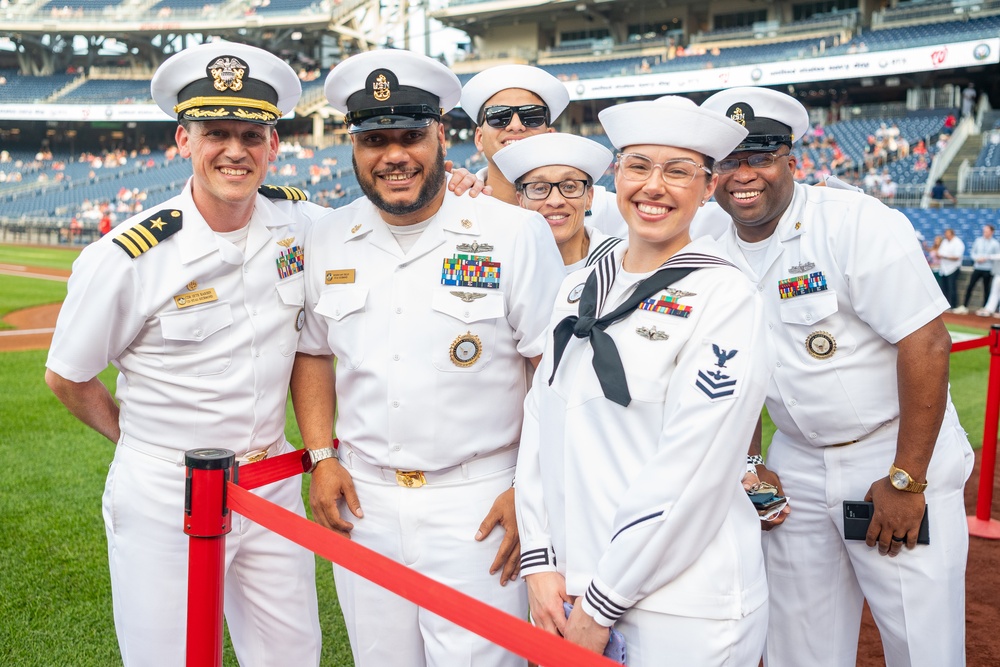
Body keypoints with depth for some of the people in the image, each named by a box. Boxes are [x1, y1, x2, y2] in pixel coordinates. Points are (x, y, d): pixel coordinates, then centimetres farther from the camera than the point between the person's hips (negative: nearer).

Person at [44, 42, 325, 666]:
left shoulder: (299, 222, -4)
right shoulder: (126, 258, -16)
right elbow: (67, 379, -2)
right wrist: (140, 440, 9)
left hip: (274, 488, 4)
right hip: (165, 499, -4)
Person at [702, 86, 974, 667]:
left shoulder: (858, 223, -16)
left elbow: (927, 345, -20)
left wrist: (905, 480, -20)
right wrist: (750, 464, 7)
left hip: (900, 460, -5)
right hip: (797, 470, 5)